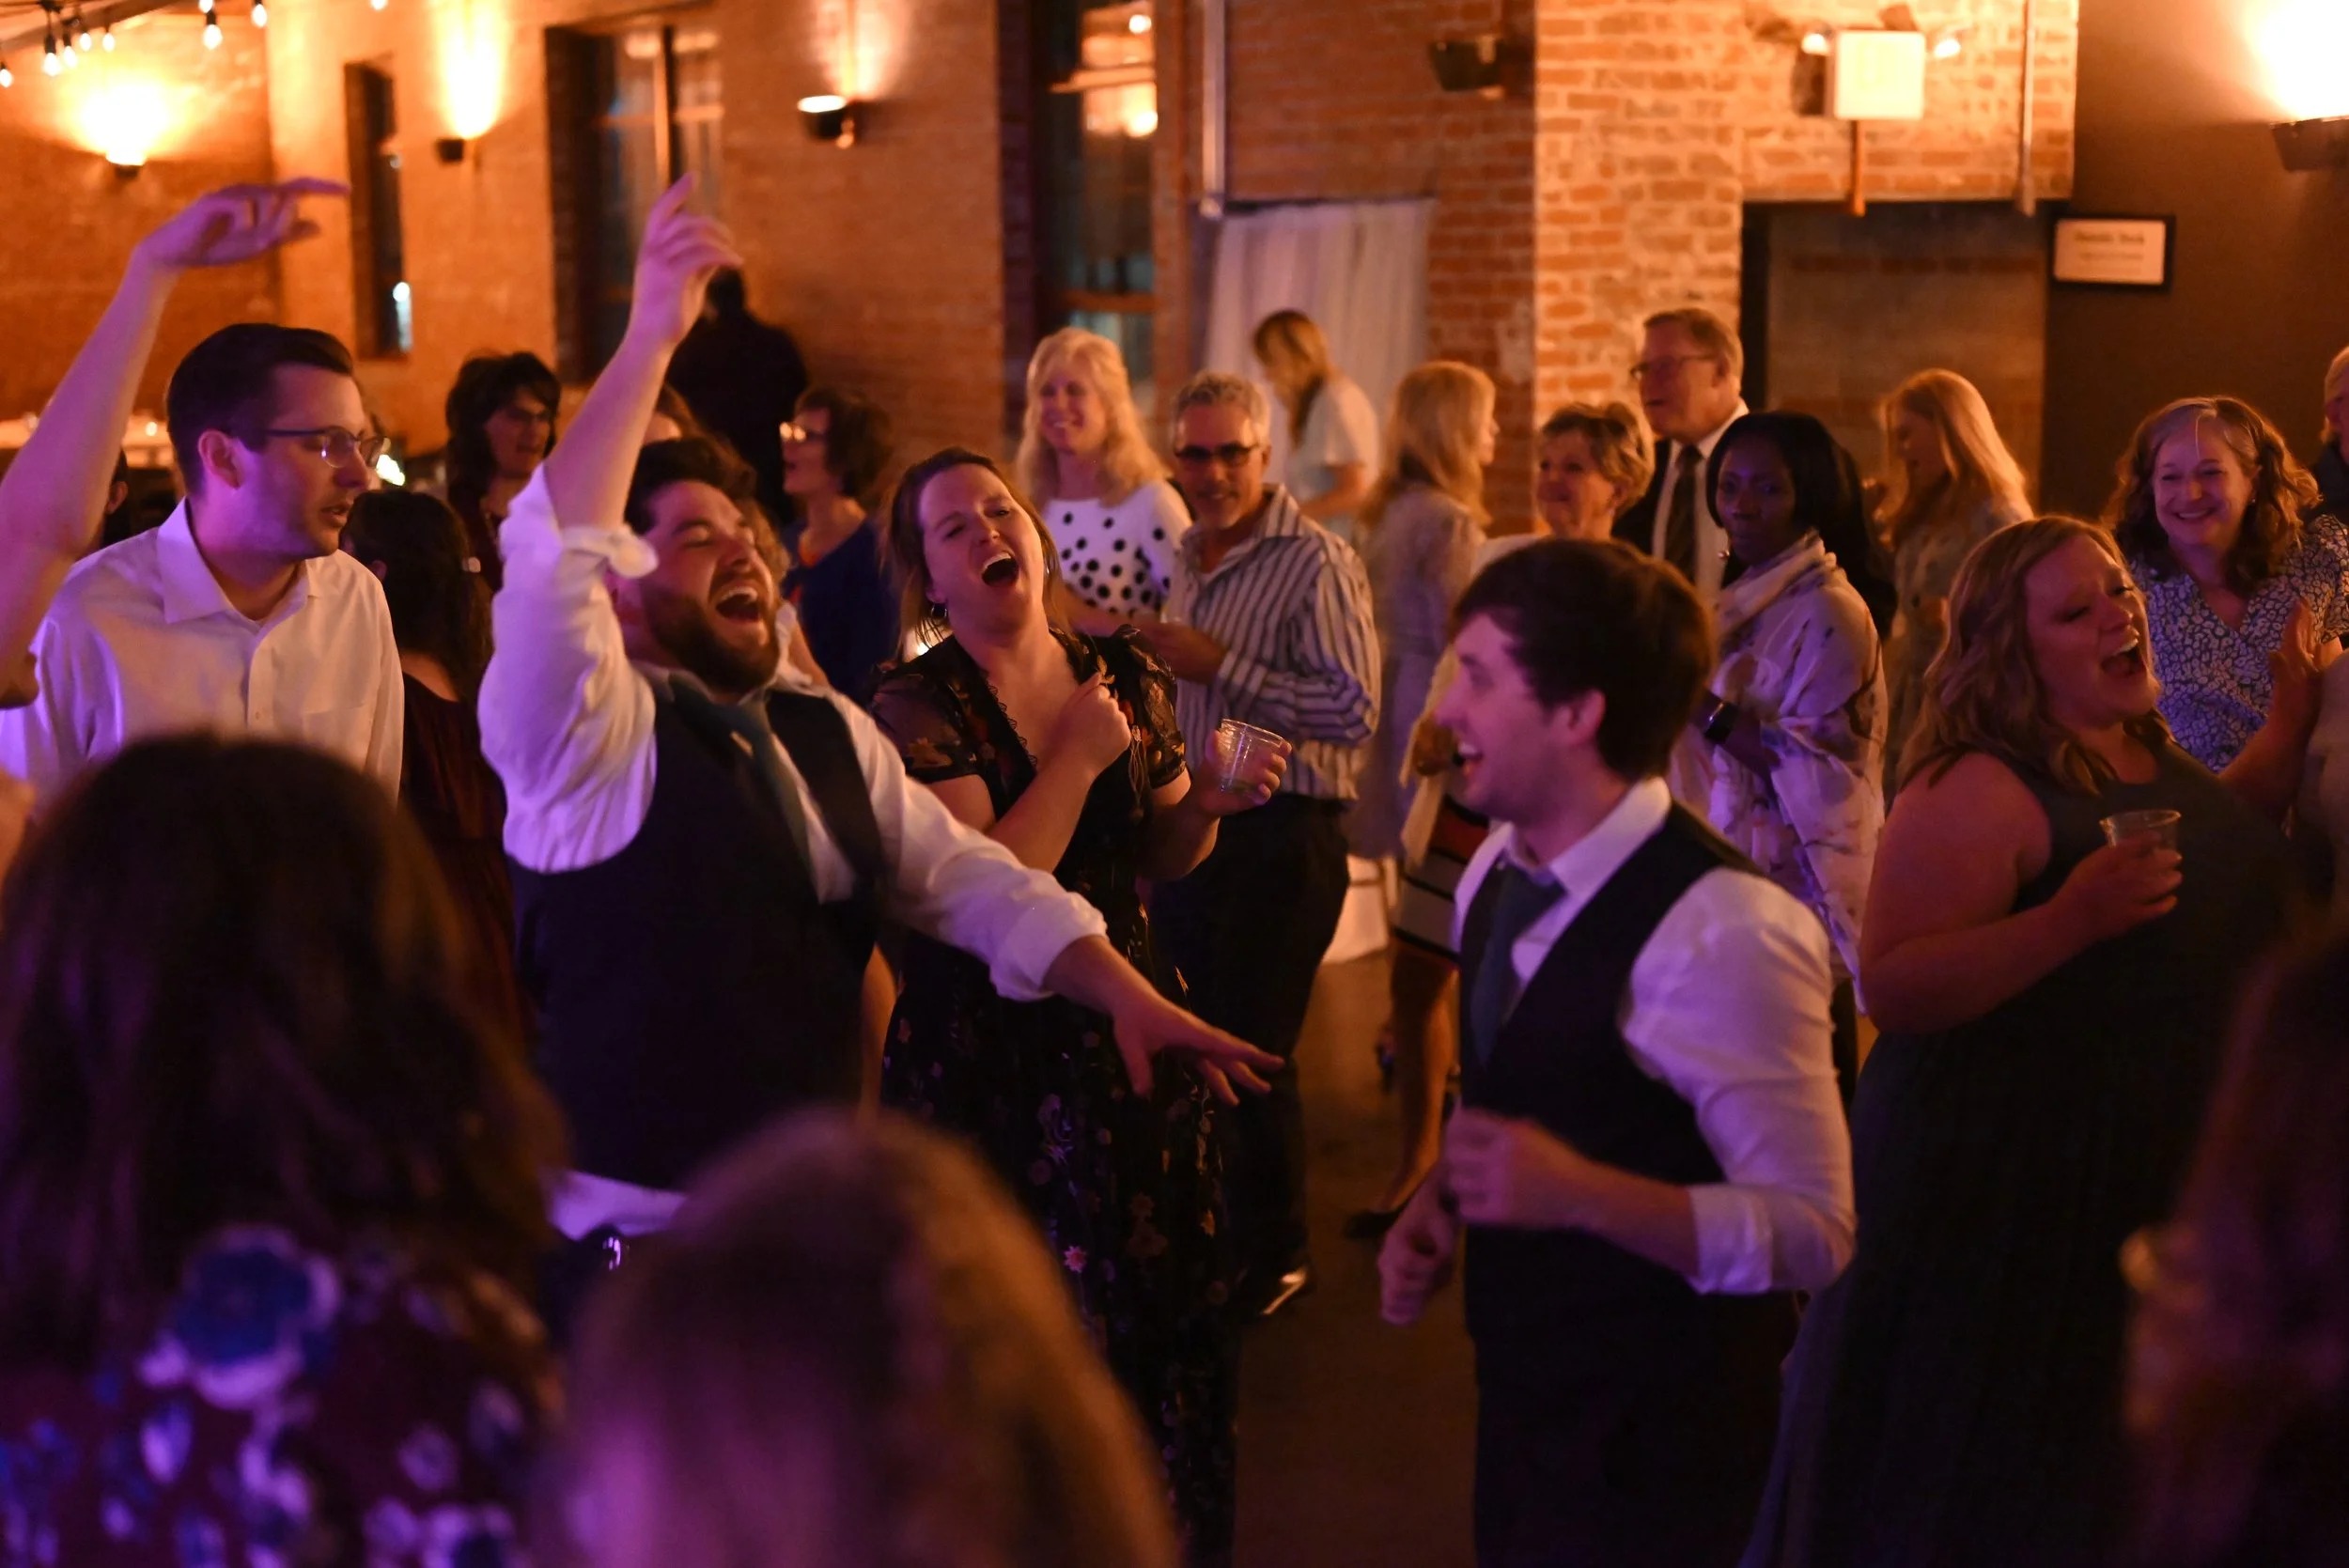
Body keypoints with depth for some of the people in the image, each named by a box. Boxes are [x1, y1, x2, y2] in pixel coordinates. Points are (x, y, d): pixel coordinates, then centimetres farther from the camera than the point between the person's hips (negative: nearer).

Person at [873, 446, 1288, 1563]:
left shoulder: (1127, 674, 4)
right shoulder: (917, 707, -11)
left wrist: (1211, 802, -5)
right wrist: (1080, 757, -17)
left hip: (1126, 1026, 4)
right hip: (988, 1053, -4)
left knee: (1162, 1305, 8)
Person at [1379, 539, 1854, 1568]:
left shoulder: (1724, 932, -24)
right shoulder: (1498, 876, 2)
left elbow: (1814, 1233, -23)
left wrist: (1581, 1194, -32)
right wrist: (1436, 1205, -1)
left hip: (1658, 1444, -7)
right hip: (1523, 1391, 8)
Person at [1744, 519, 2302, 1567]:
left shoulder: (2164, 766, 7)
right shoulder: (1975, 791, -19)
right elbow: (1891, 988, -27)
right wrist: (2069, 921, -36)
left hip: (2157, 1179, 8)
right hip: (2007, 1187, -8)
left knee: (2097, 1472, 20)